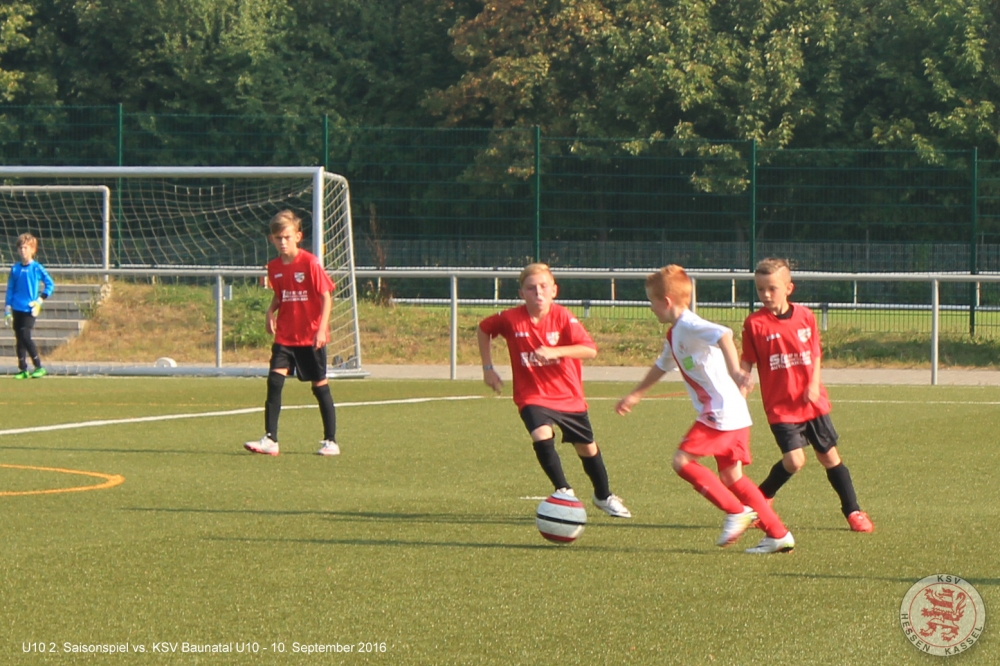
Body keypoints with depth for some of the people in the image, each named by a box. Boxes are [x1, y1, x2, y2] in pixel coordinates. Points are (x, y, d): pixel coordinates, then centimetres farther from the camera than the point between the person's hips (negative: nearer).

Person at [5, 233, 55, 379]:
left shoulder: (37, 268, -4)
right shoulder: (15, 269, 7)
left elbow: (50, 284, 2)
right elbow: (10, 289, 12)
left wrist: (40, 300, -7)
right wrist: (7, 310, 8)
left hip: (30, 309, -5)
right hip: (17, 309, 5)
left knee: (25, 336, -15)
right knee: (19, 339, 5)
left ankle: (39, 367, -7)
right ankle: (23, 370, 11)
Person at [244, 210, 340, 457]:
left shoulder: (310, 263, -12)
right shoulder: (274, 267, 4)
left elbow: (326, 297, -10)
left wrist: (321, 328, -18)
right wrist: (270, 311, -1)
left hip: (310, 337, -4)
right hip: (284, 336, 4)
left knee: (320, 386, 4)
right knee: (274, 381, -10)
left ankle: (331, 441, 14)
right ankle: (270, 440, -10)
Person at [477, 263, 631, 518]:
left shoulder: (563, 317, -17)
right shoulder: (510, 319, -13)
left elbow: (590, 349, -27)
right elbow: (482, 330, 6)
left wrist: (554, 352, -40)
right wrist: (488, 368, 3)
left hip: (568, 396, 1)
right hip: (533, 396, -1)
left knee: (587, 447, 14)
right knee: (542, 436, -28)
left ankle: (604, 496, 39)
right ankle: (564, 492, -11)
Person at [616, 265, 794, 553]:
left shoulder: (689, 327, -13)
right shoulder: (674, 334, 19)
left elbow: (724, 335, -33)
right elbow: (662, 365, 38)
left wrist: (734, 371, -46)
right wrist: (635, 395, 48)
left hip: (721, 411, -10)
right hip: (733, 415, 10)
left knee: (682, 460, -9)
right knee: (731, 477, 9)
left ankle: (736, 511, -6)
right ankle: (778, 534, 8)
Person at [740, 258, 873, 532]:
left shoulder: (805, 316, 2)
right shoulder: (755, 324, -7)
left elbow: (816, 354, 10)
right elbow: (747, 363, -2)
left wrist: (814, 383, -5)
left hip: (813, 403, 3)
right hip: (780, 406, -3)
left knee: (829, 456, 8)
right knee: (794, 460, -15)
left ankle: (853, 511, 19)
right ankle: (761, 498, 10)